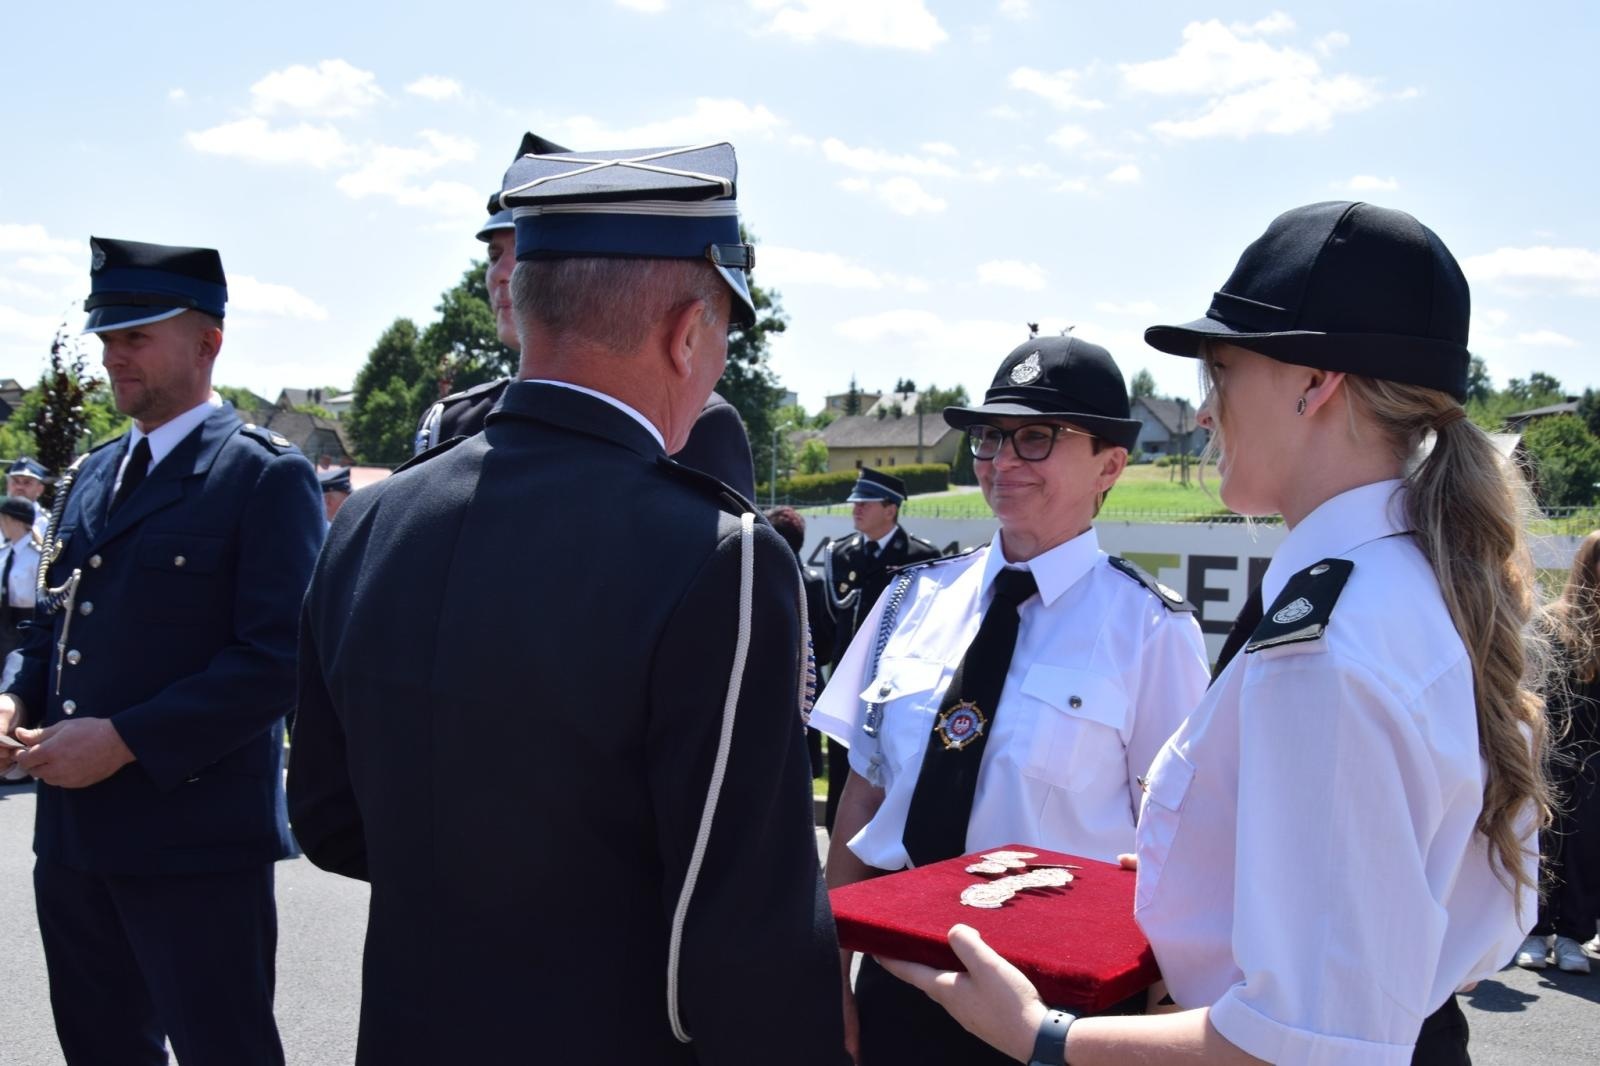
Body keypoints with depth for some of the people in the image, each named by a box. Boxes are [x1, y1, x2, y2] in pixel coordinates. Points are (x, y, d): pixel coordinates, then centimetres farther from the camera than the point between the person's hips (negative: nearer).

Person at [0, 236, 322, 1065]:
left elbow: (279, 660, -18)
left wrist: (124, 740, -20)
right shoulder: (92, 476, 13)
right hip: (74, 839, 8)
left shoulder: (265, 476, -11)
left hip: (196, 840, -7)